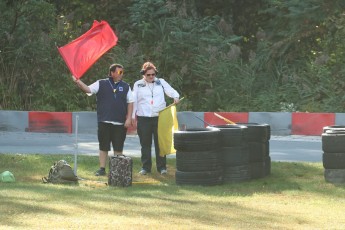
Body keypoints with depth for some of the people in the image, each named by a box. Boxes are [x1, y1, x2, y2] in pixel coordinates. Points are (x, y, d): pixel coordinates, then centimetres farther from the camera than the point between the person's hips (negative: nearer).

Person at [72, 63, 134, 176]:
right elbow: (88, 89, -5)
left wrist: (129, 118, 0)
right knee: (103, 147, 4)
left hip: (120, 123, 1)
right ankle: (102, 169, 9)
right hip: (104, 122, -1)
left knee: (118, 148, 4)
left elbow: (130, 102, 9)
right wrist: (78, 81, -22)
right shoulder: (101, 84, 4)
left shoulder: (125, 87, 9)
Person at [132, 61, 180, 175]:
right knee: (145, 143, 3)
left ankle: (162, 167, 6)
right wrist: (133, 115, 1)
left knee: (160, 143, 1)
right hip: (143, 118, 0)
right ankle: (146, 167, 10)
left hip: (159, 117, 0)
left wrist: (176, 96, -18)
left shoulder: (161, 82, 10)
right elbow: (134, 101, 8)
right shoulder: (138, 85, 8)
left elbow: (171, 91, 5)